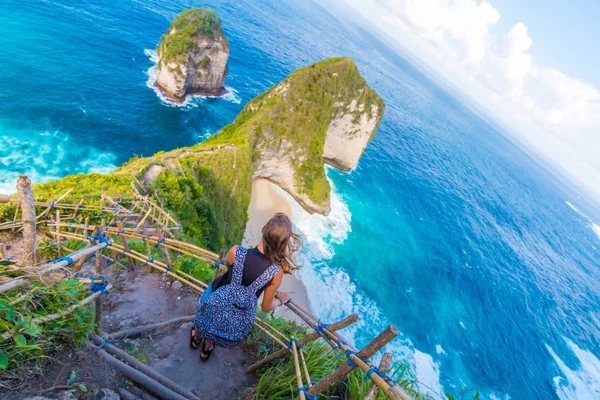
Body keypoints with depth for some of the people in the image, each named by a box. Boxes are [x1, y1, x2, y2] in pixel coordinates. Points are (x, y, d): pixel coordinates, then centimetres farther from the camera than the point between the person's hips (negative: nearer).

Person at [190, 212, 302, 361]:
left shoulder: (236, 252, -24)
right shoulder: (277, 272, -24)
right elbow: (266, 307, -8)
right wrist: (280, 300, 12)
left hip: (213, 313, -1)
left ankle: (197, 338, 58)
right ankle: (207, 349, 61)